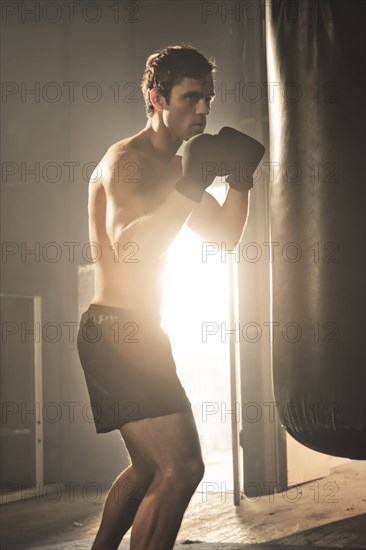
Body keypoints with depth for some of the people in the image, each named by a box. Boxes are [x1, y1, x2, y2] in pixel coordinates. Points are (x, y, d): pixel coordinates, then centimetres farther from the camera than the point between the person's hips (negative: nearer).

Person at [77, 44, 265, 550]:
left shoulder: (177, 168, 15)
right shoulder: (126, 160, -14)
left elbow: (226, 237, 16)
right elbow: (126, 245, -30)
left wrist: (239, 178, 0)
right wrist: (192, 184, -33)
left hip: (139, 335, 10)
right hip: (116, 331, -10)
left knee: (150, 467, 22)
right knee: (181, 468, -17)